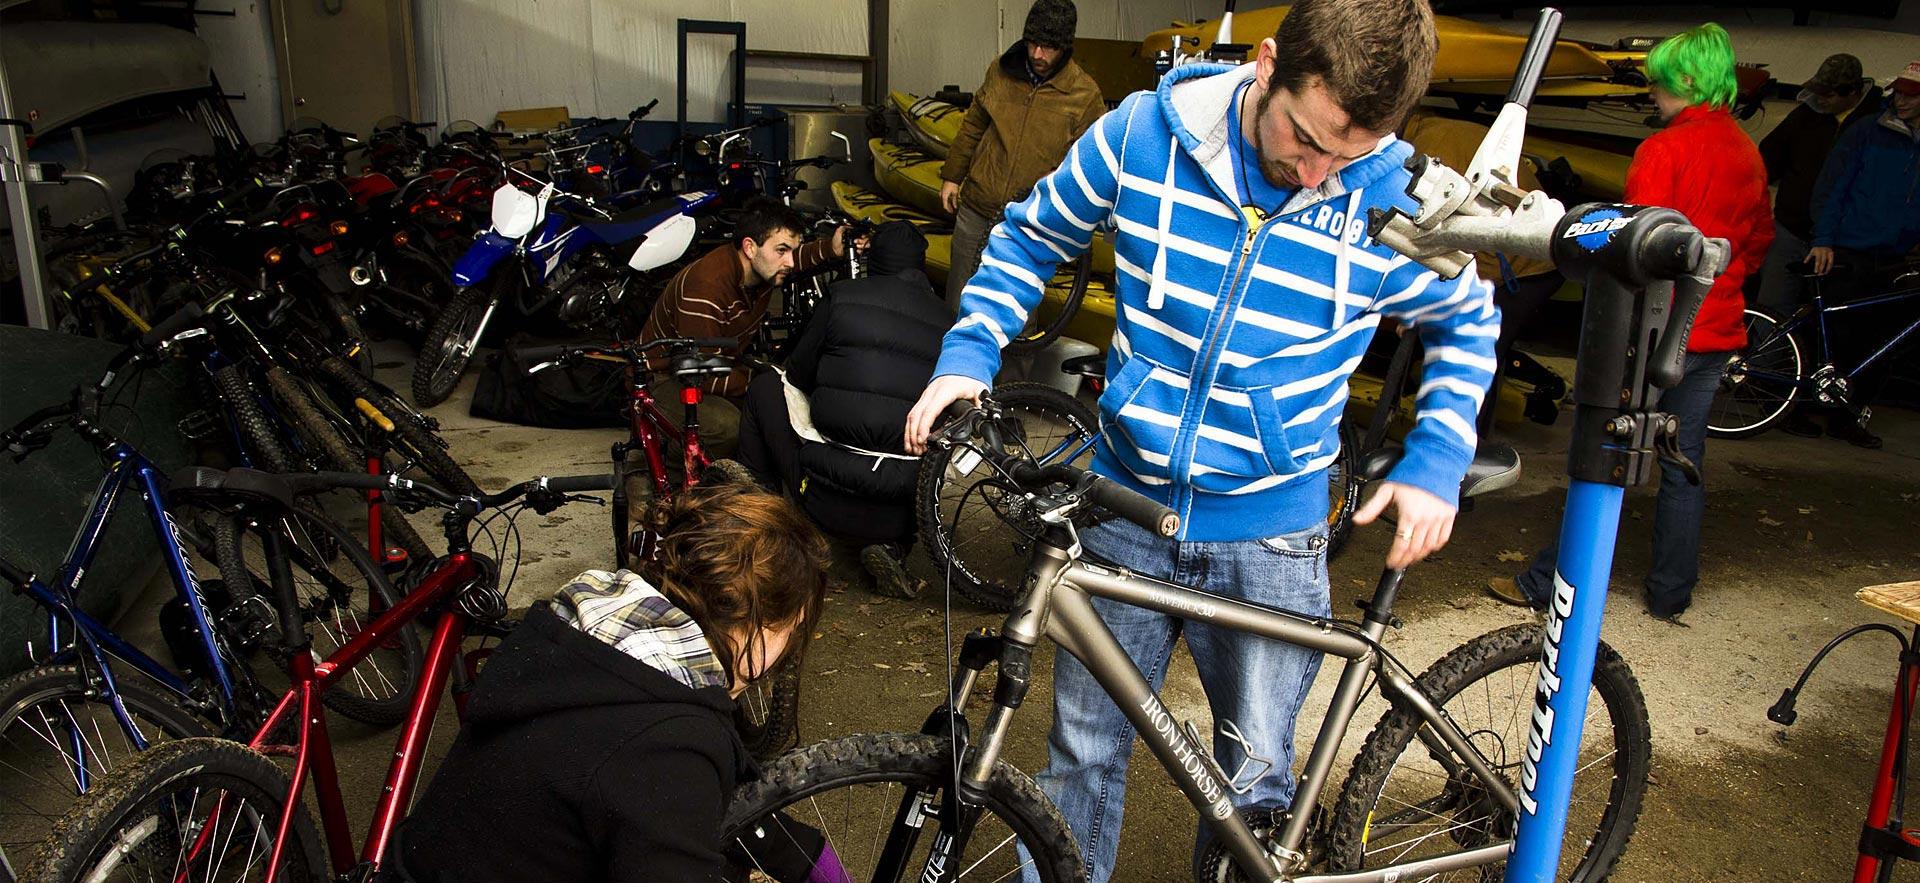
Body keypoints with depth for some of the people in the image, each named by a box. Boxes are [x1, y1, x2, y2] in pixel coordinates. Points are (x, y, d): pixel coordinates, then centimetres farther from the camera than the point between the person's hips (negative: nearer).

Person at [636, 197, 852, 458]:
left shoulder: (764, 267, -11)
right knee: (728, 426, -33)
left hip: (719, 366, 8)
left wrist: (833, 248, -13)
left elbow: (800, 259, 10)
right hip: (663, 377, -8)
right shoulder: (705, 288, -35)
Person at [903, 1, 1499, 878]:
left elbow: (1466, 321, 8)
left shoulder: (1397, 202, -12)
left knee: (1255, 776, 14)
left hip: (1271, 540, 0)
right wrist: (967, 354, -9)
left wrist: (1437, 462, -3)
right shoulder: (1141, 133, -12)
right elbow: (1031, 236, 4)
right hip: (1124, 508, 1)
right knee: (1083, 750, 13)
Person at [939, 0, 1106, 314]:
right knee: (959, 296, 15)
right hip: (976, 209, 3)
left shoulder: (1086, 94, -8)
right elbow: (973, 128, 14)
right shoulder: (1000, 70, 2)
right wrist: (951, 176, 15)